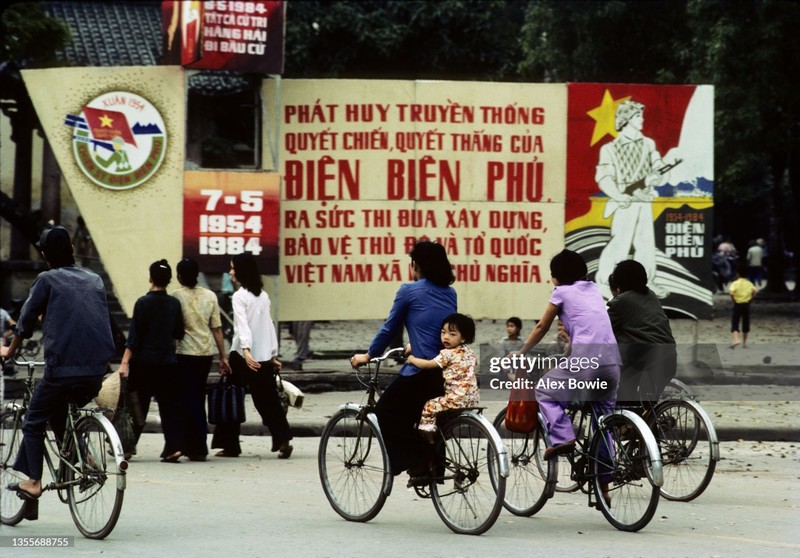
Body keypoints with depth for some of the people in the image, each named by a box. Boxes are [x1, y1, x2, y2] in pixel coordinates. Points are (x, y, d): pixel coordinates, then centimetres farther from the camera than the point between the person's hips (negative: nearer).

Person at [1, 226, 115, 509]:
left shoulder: (47, 280, 2)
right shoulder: (94, 281, 17)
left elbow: (26, 321, 9)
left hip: (62, 368, -5)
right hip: (97, 369, 5)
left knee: (33, 422, 12)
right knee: (61, 416, 28)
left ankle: (33, 482, 2)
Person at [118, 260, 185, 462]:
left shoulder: (143, 303, -9)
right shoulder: (174, 304, 1)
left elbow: (134, 336, -12)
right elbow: (179, 333, 9)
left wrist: (125, 362, -13)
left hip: (143, 362, -3)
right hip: (168, 362, 3)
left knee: (137, 406, 8)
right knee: (170, 405, 5)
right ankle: (174, 446, -6)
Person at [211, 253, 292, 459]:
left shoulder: (239, 296, -8)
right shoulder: (263, 295, 12)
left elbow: (243, 325, -22)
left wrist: (246, 351, -33)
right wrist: (274, 354, 20)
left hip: (242, 356, -6)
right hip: (264, 356, 6)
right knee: (268, 401, 4)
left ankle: (230, 444, 10)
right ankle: (283, 440, -12)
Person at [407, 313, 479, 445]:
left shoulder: (447, 353, -12)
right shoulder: (469, 352, 12)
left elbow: (427, 364, -11)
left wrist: (412, 359, 8)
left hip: (457, 399, -8)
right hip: (472, 398, 8)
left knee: (429, 407, 7)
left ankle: (429, 440, 8)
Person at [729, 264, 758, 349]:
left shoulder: (735, 283, -7)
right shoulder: (749, 283, 4)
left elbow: (730, 292, -23)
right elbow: (755, 291, -9)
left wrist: (733, 299, -8)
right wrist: (751, 298, 2)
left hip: (737, 305, -3)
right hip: (746, 305, 3)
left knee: (735, 324, -1)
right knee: (745, 324, 14)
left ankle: (736, 340, -24)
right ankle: (744, 343, 19)